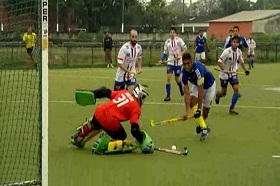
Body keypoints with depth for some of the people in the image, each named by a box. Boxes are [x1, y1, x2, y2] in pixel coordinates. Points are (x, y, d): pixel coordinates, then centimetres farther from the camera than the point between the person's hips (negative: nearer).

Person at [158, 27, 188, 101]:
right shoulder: (167, 42, 3)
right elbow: (165, 52, 10)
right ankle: (168, 96, -7)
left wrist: (180, 55, -21)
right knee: (168, 78, -10)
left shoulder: (179, 40, -8)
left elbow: (185, 48, -7)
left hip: (178, 62, -2)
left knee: (177, 79, 7)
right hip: (170, 62, 2)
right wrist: (161, 60, -5)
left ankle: (181, 89, 41)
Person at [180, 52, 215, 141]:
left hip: (209, 85, -4)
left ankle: (201, 124, 31)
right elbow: (187, 93, -28)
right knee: (192, 101, -22)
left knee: (206, 109, -3)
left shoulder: (198, 68, -41)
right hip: (196, 85, 4)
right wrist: (187, 112, -36)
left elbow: (200, 90, -39)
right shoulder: (183, 73, -26)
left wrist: (199, 109, -38)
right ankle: (204, 127, -15)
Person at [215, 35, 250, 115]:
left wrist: (245, 70, 8)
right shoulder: (227, 52, -24)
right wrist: (225, 70, -37)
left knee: (236, 89, -13)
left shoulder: (239, 52, -5)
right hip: (224, 74, -4)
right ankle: (217, 95, 44)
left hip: (233, 73, 4)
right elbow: (219, 62, -25)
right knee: (223, 92, 4)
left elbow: (241, 61, 15)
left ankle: (232, 108, -2)